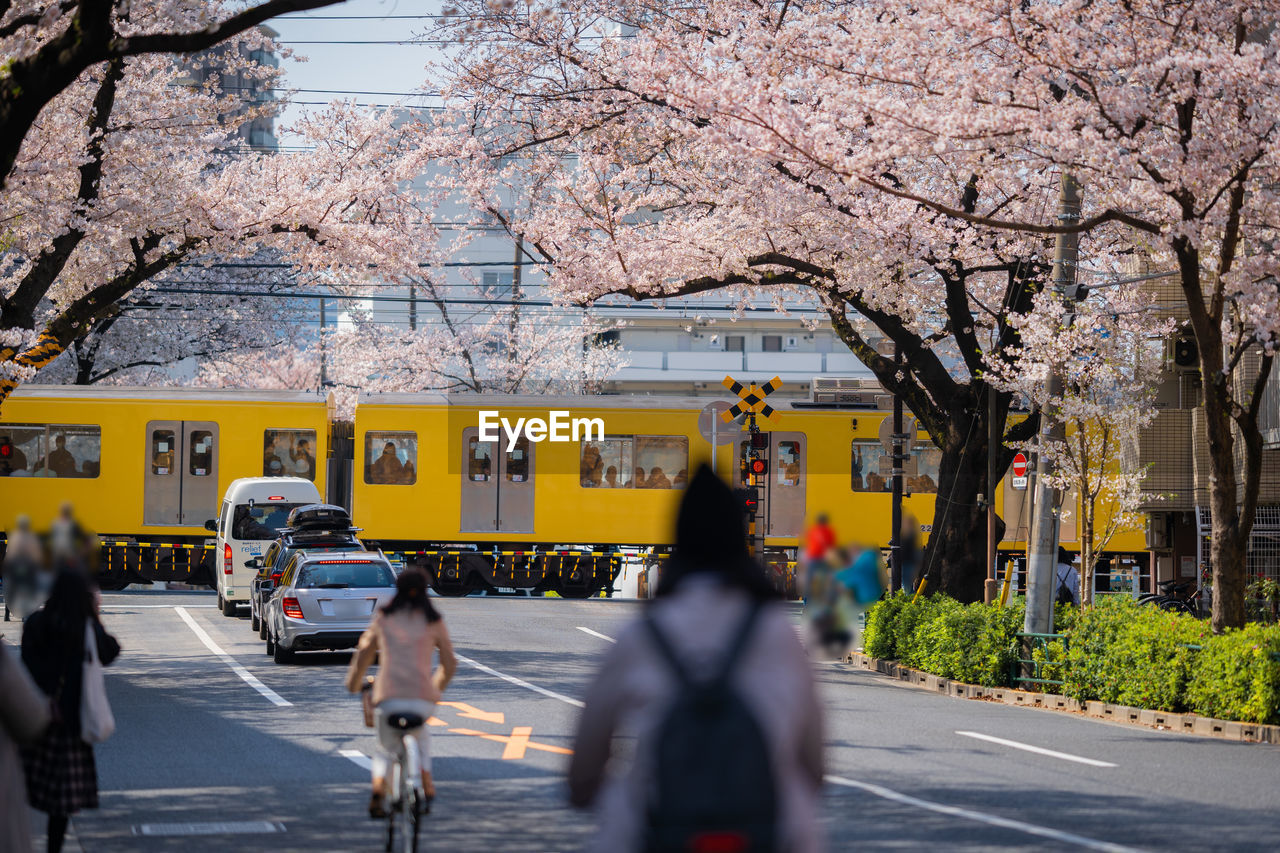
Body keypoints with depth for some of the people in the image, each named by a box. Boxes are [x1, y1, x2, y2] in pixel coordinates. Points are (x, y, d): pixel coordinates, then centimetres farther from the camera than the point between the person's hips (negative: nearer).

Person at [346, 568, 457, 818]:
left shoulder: (383, 619, 9)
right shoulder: (434, 622, 7)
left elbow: (363, 653, 17)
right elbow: (450, 664, 13)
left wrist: (354, 684, 34)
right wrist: (437, 687, 33)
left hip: (389, 697, 0)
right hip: (423, 699, 0)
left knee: (385, 749, 22)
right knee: (421, 732, 34)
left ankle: (378, 792, -3)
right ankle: (427, 785, 22)